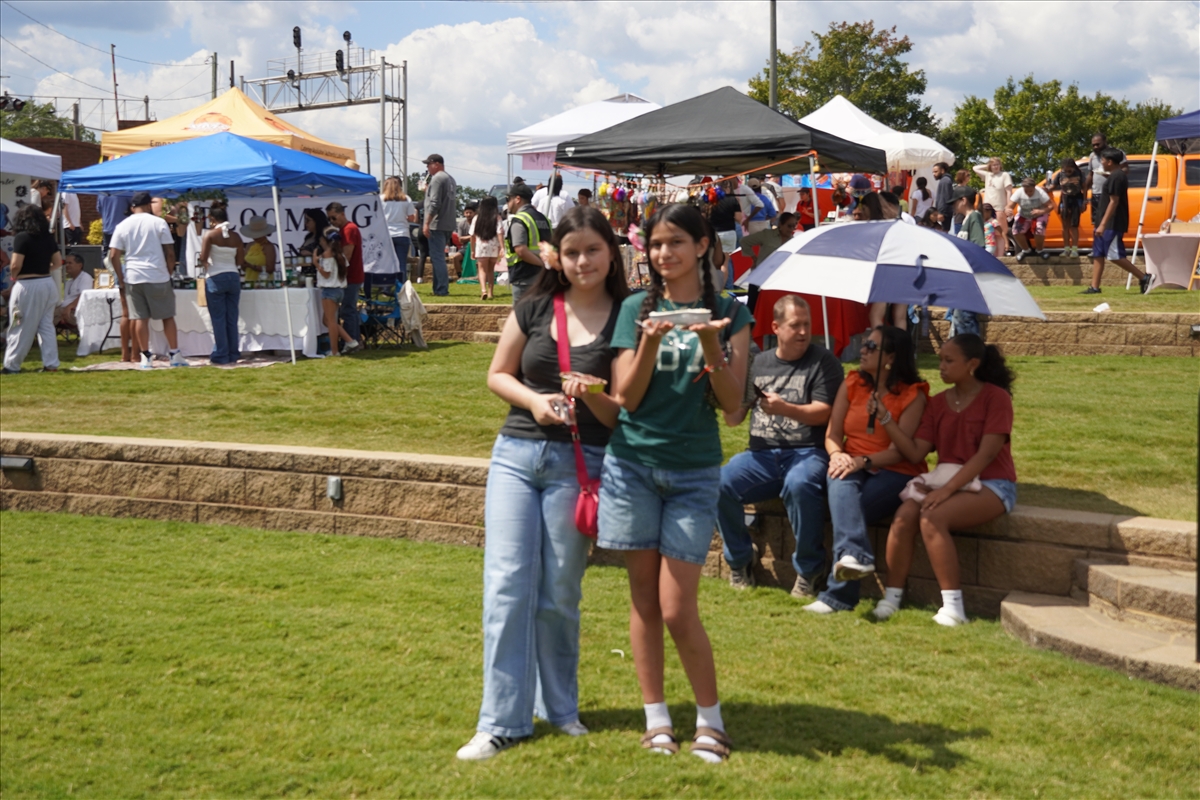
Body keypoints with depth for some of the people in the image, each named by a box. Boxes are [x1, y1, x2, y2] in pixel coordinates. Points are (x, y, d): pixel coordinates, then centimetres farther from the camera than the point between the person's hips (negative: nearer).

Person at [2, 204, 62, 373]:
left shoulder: (22, 237, -12)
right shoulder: (48, 238, 6)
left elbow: (15, 265, -16)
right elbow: (58, 262, 9)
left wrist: (13, 276, 3)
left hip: (27, 286, -6)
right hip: (48, 283, 6)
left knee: (22, 328, 1)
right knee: (47, 326, 11)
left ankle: (11, 365, 8)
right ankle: (51, 364, 9)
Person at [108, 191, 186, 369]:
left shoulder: (122, 226, 5)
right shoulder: (159, 223, -1)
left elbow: (113, 255, 1)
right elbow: (170, 253, -4)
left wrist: (121, 280, 8)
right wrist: (170, 272, 9)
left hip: (133, 277, 2)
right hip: (158, 276, -2)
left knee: (140, 318, 5)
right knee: (167, 316, 7)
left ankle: (146, 357, 5)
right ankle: (175, 355, 8)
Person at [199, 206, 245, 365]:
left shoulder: (210, 234, -7)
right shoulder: (236, 237, 4)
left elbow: (203, 259, -12)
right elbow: (240, 261, 5)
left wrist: (207, 261, 10)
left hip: (216, 278, -4)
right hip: (233, 277, 4)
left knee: (218, 319, 0)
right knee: (232, 319, 8)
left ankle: (221, 356, 1)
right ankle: (233, 355, 11)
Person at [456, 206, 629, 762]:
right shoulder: (534, 309, 4)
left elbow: (620, 415, -3)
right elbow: (497, 374, 11)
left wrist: (592, 395, -24)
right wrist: (534, 400, -8)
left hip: (578, 463, -2)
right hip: (516, 453, 2)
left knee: (559, 593, 6)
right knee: (507, 584, -3)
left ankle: (559, 708, 25)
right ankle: (502, 720, 2)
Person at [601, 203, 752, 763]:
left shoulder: (728, 313, 1)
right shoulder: (636, 309, 4)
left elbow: (732, 403, -4)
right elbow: (627, 397, -2)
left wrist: (711, 346, -19)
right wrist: (649, 343, -18)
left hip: (694, 471, -2)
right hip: (633, 463, 2)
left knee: (678, 609, -4)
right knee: (643, 599, 7)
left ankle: (710, 719, 14)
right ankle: (656, 719, 18)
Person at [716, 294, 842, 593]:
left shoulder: (823, 362, 5)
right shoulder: (758, 363, 17)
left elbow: (822, 413, -6)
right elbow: (733, 419, 15)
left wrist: (784, 409, -21)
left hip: (807, 452, -4)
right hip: (761, 455, 4)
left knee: (800, 484, -38)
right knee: (721, 482, -24)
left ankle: (808, 570, -17)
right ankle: (740, 559, 1)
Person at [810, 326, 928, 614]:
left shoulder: (913, 394, -3)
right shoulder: (853, 383, 11)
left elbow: (899, 451, -11)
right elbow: (832, 434, 8)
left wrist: (862, 461, -25)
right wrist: (837, 455, -15)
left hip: (895, 473, -3)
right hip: (853, 467, 3)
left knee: (847, 506, -30)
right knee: (841, 483, -34)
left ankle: (838, 595, -29)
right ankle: (856, 556, -55)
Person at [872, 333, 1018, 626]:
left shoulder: (996, 397, -6)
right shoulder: (938, 403, 10)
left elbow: (987, 454, -16)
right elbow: (916, 453, 2)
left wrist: (947, 489, -24)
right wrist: (886, 418, -9)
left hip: (990, 485, -5)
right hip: (945, 483, 5)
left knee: (932, 518, -31)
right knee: (905, 514, -25)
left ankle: (953, 606, -27)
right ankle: (892, 598, -18)